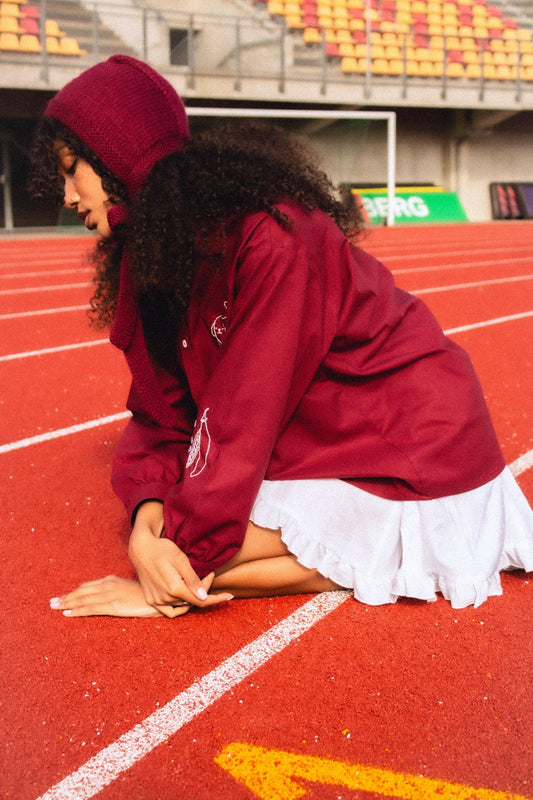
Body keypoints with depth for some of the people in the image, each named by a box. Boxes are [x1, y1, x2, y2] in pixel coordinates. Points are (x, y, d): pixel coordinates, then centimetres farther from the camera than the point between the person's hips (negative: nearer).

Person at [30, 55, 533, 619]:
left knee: (209, 527, -19)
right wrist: (148, 519, -19)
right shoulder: (154, 248, 2)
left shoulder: (267, 231, -24)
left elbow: (244, 409, -24)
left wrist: (184, 550, -21)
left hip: (409, 456, -9)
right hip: (316, 441, 9)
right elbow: (162, 409, -2)